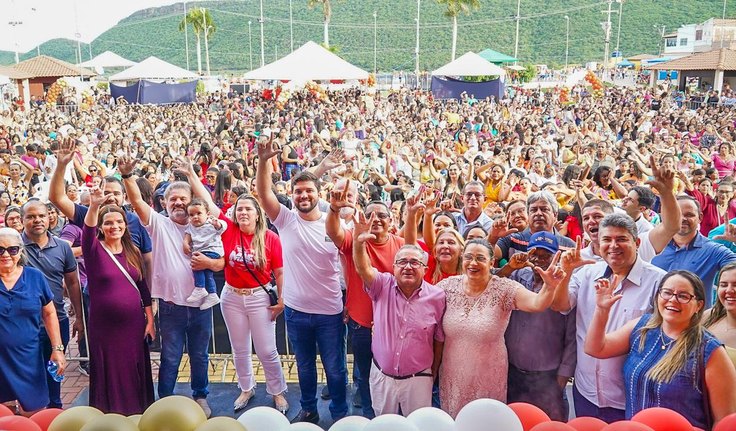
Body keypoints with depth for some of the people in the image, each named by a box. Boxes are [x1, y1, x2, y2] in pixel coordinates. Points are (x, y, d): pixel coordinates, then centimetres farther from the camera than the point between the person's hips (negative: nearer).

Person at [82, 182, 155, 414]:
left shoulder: (133, 252, 5)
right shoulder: (94, 249, -5)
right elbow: (87, 231, -27)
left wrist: (150, 320, 6)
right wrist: (94, 205, -46)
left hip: (133, 324, 3)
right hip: (104, 325, -3)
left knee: (135, 375, 11)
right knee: (109, 376, 7)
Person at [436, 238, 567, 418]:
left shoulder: (504, 289, -13)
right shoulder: (447, 287, -6)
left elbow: (537, 304, -29)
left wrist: (550, 286, -47)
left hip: (489, 381, -2)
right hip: (452, 377, 2)